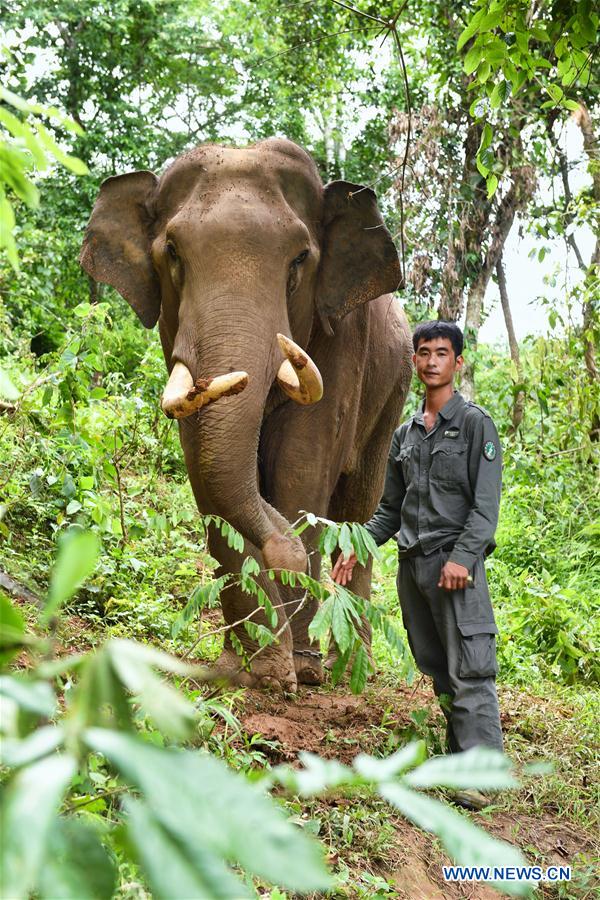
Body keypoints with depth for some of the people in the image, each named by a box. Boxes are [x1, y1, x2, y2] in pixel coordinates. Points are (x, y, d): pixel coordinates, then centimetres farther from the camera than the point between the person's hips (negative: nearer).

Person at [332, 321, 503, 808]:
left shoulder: (475, 422, -1)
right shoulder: (405, 434, 18)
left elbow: (486, 504, -8)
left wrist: (461, 557, -19)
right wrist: (357, 546, 9)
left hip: (456, 564, -6)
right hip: (412, 566, 6)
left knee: (469, 671, -10)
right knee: (436, 669, 10)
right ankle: (457, 755, 19)